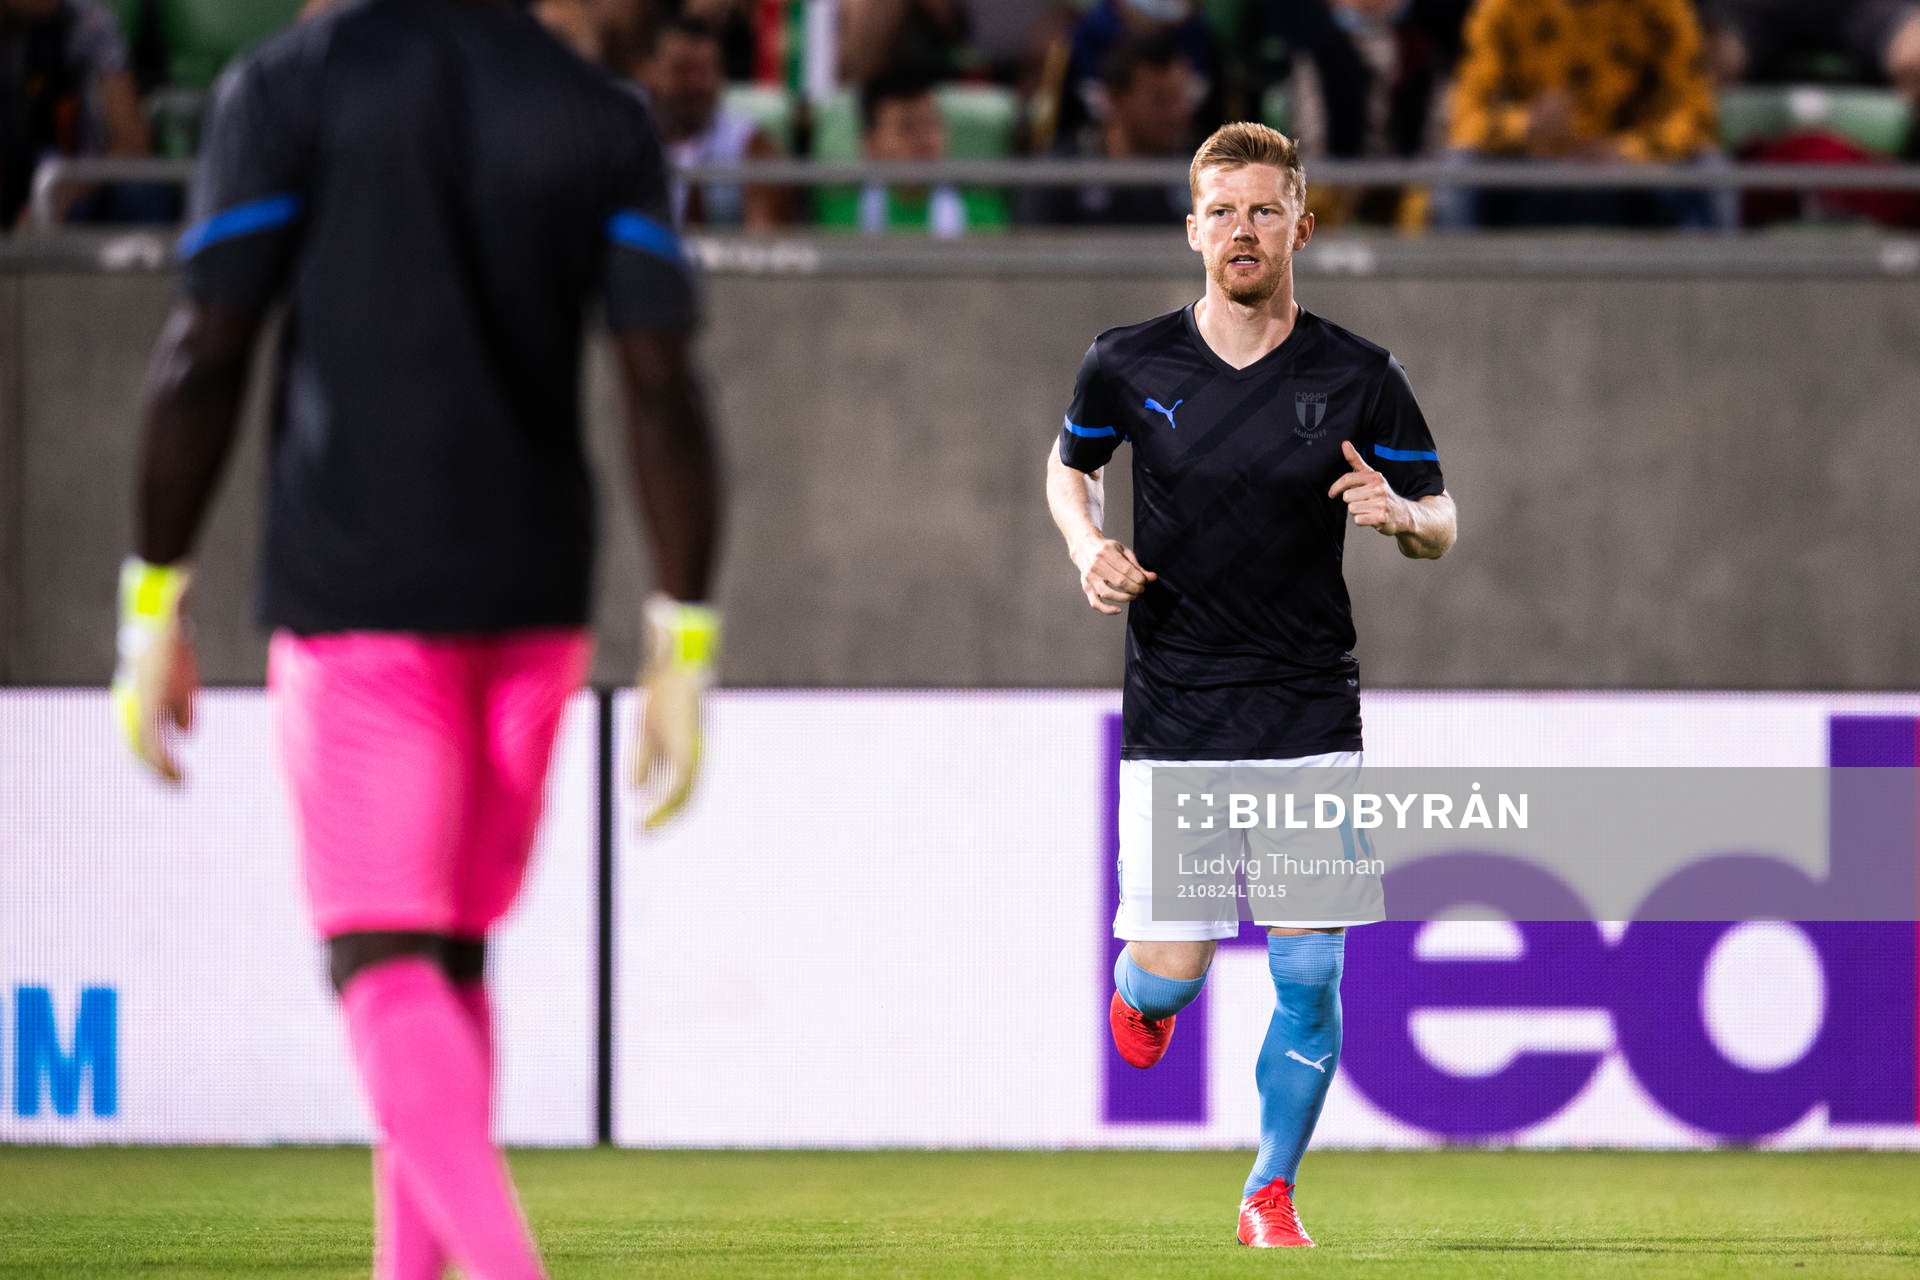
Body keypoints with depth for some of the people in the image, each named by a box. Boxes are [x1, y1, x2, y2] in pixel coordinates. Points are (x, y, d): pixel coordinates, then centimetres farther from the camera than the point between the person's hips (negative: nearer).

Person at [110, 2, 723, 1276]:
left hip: (353, 595, -4)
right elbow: (665, 390, -2)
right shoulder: (602, 118, 5)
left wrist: (156, 603, 0)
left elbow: (203, 360, -7)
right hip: (536, 598, 4)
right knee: (452, 958, 16)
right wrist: (685, 643, 0)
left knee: (385, 965, -7)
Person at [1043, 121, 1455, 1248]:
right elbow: (1071, 463, 18)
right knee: (1171, 976, -3)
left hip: (1312, 720, 0)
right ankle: (1136, 994, 36)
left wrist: (1398, 512, -18)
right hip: (1173, 723, 0)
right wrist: (1089, 547, -2)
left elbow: (1441, 524, 6)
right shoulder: (1128, 366, -2)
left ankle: (1272, 1190, 15)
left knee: (1309, 974, -4)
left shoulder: (1361, 380, -4)